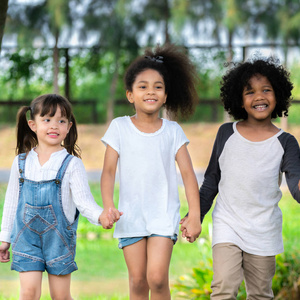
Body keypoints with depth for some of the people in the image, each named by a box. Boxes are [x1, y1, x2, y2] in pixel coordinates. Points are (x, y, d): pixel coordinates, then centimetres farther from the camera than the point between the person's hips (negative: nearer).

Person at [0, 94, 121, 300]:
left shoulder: (72, 164, -5)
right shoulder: (22, 162, 3)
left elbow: (83, 200, -14)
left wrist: (100, 216, -35)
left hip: (59, 237, -1)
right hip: (27, 237, 1)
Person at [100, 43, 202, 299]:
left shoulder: (172, 131, 2)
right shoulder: (119, 127, 2)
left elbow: (188, 173, 1)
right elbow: (109, 170, 0)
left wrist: (195, 215, -6)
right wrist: (108, 206, -14)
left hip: (164, 214, -1)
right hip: (131, 215, 1)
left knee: (157, 278, -15)